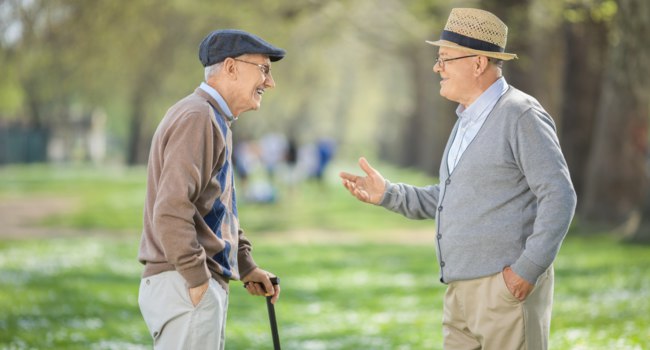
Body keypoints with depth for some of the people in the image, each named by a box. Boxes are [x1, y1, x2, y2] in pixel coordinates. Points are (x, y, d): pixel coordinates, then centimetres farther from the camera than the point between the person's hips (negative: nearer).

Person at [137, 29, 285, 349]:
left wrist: (246, 266, 17)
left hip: (200, 286, 11)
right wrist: (197, 280, -20)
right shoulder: (197, 118, -14)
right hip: (185, 287, -11)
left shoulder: (214, 121, 19)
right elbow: (171, 210, -24)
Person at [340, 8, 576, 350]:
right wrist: (388, 194, 11)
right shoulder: (467, 122, 18)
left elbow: (559, 197, -16)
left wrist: (528, 269, -19)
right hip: (461, 290, 9)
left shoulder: (521, 116, -11)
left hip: (508, 287, -9)